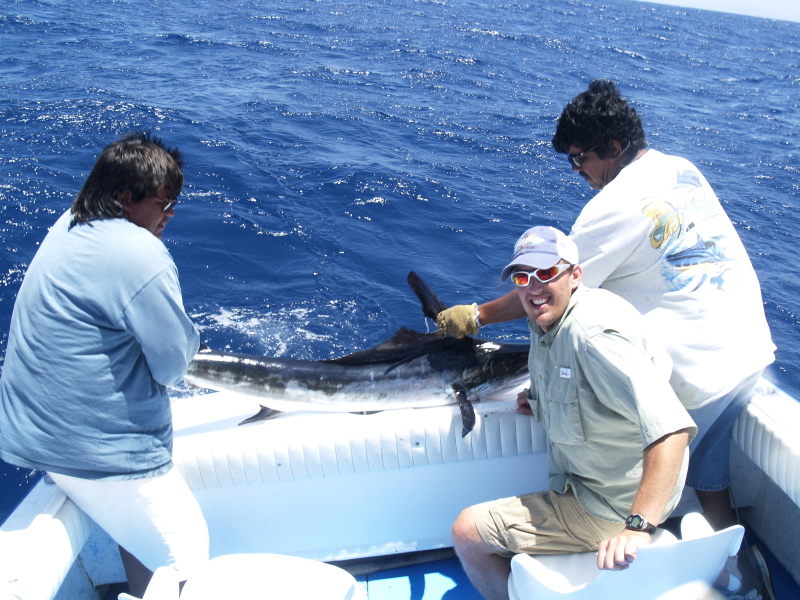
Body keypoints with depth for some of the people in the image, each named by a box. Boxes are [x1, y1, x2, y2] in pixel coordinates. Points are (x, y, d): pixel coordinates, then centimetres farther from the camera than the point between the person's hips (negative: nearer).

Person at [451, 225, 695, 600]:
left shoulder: (594, 331, -29)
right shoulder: (545, 323, 1)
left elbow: (671, 427, -39)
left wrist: (639, 526, -45)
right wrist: (542, 403, 4)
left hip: (611, 509, -9)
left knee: (466, 531, -6)